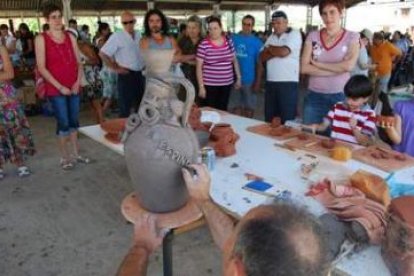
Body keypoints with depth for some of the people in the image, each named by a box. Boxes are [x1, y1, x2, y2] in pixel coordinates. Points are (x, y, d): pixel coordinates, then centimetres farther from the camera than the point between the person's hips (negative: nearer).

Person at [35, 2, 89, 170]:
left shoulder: (70, 37, 9)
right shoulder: (41, 39, -4)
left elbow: (78, 62, 10)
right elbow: (41, 67, -9)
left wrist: (78, 82, -5)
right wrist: (59, 86, -13)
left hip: (74, 87, 4)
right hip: (56, 89, -4)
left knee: (74, 122, 10)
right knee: (63, 123, -2)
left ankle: (76, 154, 22)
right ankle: (64, 158, 12)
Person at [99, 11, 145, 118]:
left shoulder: (139, 36, 8)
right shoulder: (117, 36, -9)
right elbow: (102, 54, -12)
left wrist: (144, 65, 10)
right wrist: (115, 68, -13)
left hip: (140, 74, 6)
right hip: (126, 75, -6)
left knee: (140, 104, 16)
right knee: (125, 106, 1)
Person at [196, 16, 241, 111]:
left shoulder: (229, 41, 2)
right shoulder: (203, 44, -10)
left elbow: (234, 60, 13)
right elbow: (198, 67, -7)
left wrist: (238, 78, 10)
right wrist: (201, 87, -10)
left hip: (227, 83, 3)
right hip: (209, 84, -3)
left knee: (223, 110, 12)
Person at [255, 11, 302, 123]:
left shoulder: (294, 34, -3)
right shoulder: (271, 37, 15)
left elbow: (283, 52, -18)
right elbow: (262, 57, 7)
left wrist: (270, 48, 0)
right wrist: (276, 51, -9)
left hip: (288, 83, -6)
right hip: (270, 82, 6)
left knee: (287, 119, -1)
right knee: (269, 118, 11)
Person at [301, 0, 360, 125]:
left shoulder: (352, 37, 1)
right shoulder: (312, 36, 4)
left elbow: (349, 65, -16)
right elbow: (304, 68, -7)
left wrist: (318, 64, -9)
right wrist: (337, 69, -11)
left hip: (340, 96, -2)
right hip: (314, 96, 2)